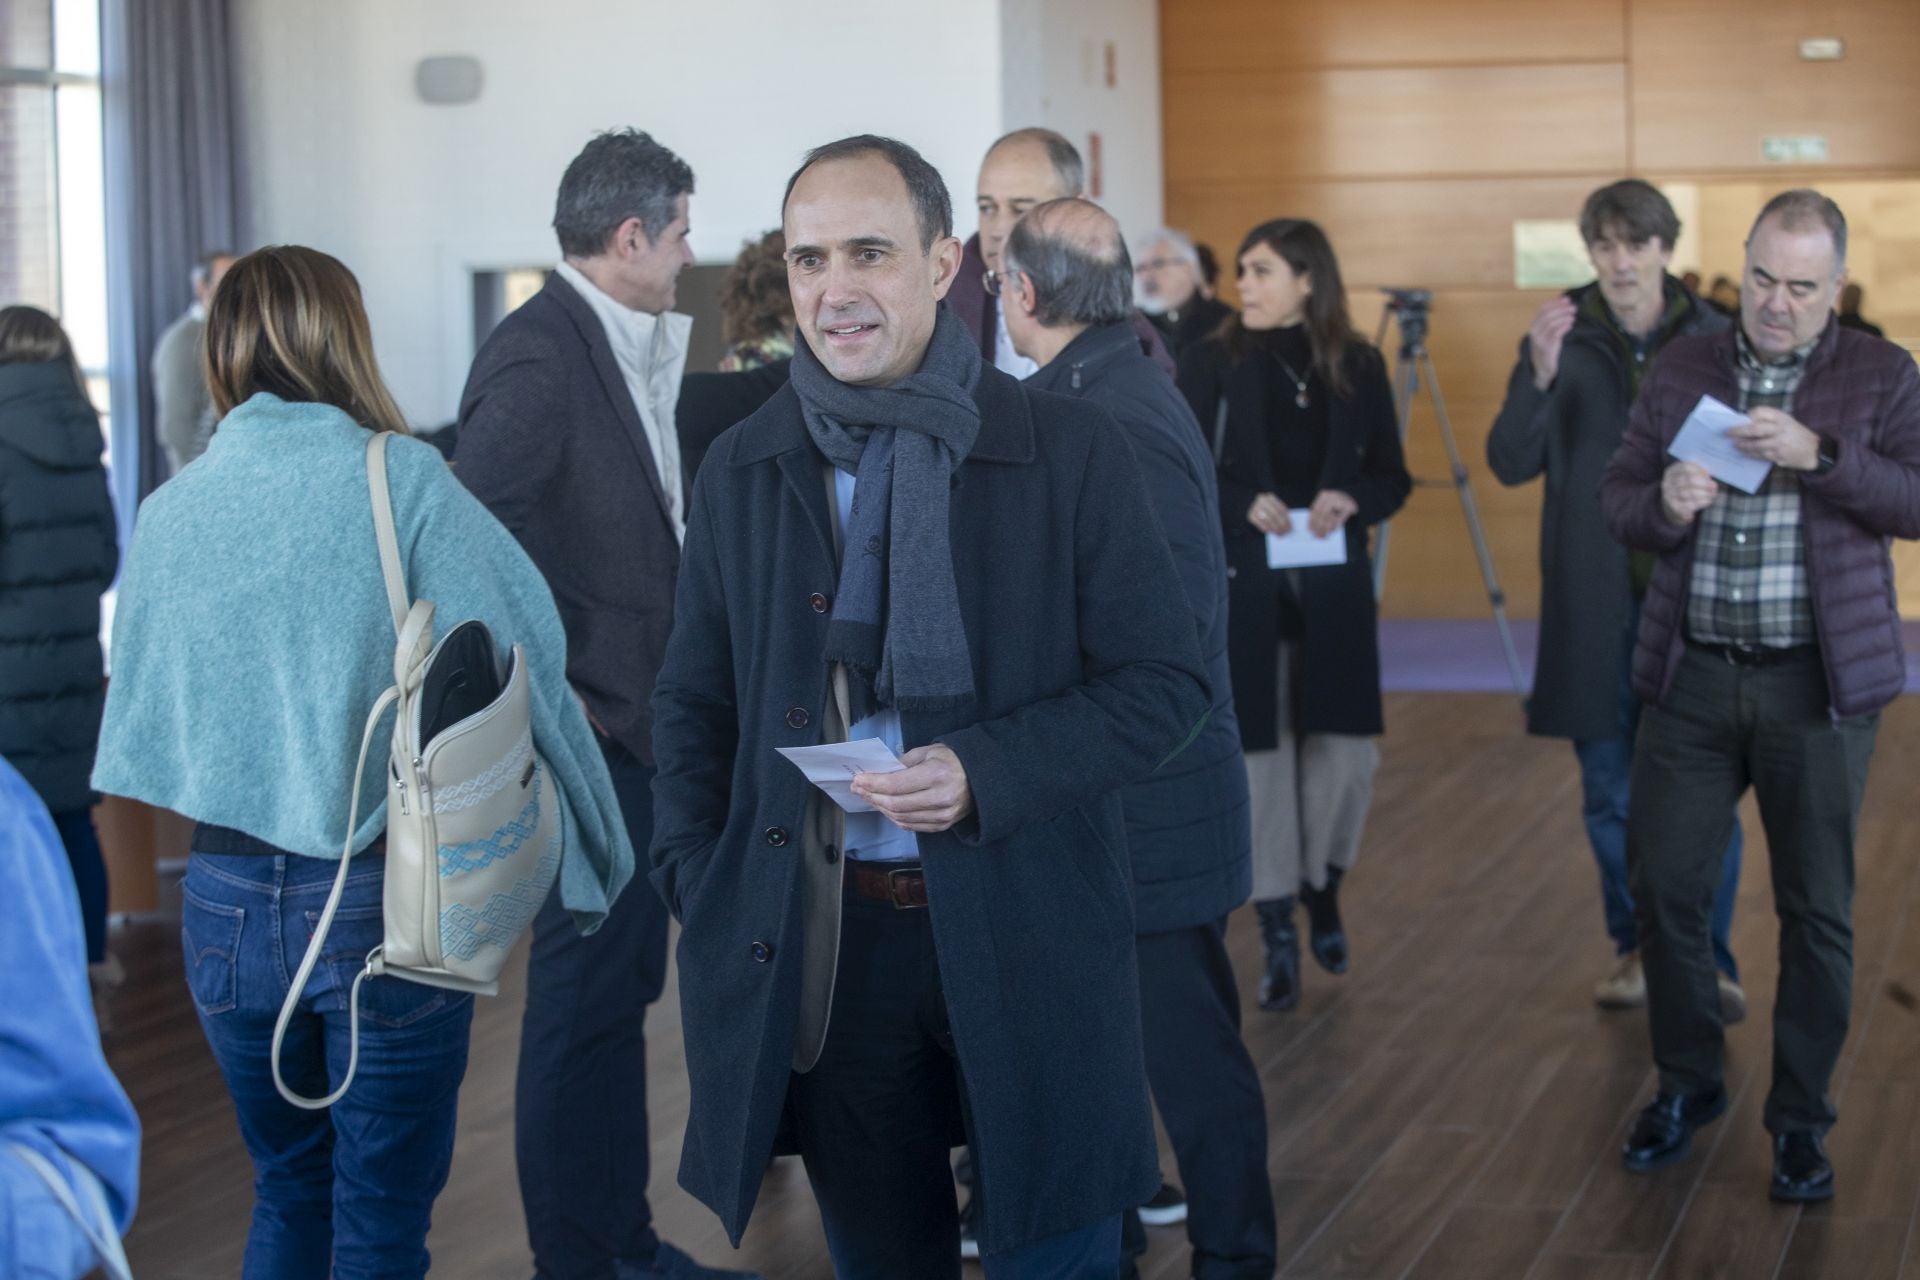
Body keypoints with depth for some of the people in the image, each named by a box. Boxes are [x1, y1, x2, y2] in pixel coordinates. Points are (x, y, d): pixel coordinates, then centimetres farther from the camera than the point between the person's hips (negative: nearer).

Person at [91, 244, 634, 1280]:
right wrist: (599, 849, -1)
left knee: (288, 1194, 21)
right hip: (385, 897, -4)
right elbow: (520, 666, -12)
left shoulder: (168, 510, 0)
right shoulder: (402, 482, -10)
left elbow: (142, 718, 7)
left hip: (226, 899, 4)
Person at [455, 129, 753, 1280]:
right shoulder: (542, 356, -17)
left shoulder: (616, 347, 13)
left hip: (634, 723, 10)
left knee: (618, 991, 17)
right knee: (586, 1000, -2)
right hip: (589, 733, -10)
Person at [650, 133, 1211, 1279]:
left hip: (1022, 935, -2)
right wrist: (702, 902, 2)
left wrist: (987, 772, -18)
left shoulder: (1071, 451, -4)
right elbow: (696, 706, 13)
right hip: (820, 940, 3)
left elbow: (1168, 682, -4)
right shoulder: (742, 473, 6)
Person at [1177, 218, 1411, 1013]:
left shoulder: (1358, 367, 3)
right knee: (1261, 752, 1)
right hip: (1243, 587, -1)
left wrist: (1351, 499, -13)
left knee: (1346, 752, 0)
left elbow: (1393, 477, 8)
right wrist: (1243, 505, -19)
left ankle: (1322, 884, 29)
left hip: (1334, 588, 2)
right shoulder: (1211, 364, -2)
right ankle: (1278, 935, 11)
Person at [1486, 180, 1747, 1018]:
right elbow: (1510, 465, -6)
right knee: (1611, 792, 8)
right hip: (1596, 604, 1)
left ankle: (1708, 961, 12)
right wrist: (1538, 378, -21)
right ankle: (1638, 949, 23)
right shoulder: (1562, 340, 2)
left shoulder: (1716, 341, 1)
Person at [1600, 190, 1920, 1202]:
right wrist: (1662, 505, -15)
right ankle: (1686, 1083, 26)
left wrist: (1818, 454, -23)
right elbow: (1615, 496, 6)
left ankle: (1800, 1119, 18)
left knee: (1816, 908, 4)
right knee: (1663, 884, 5)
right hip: (1691, 675, 2)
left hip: (1818, 682, -2)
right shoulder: (1682, 367, 7)